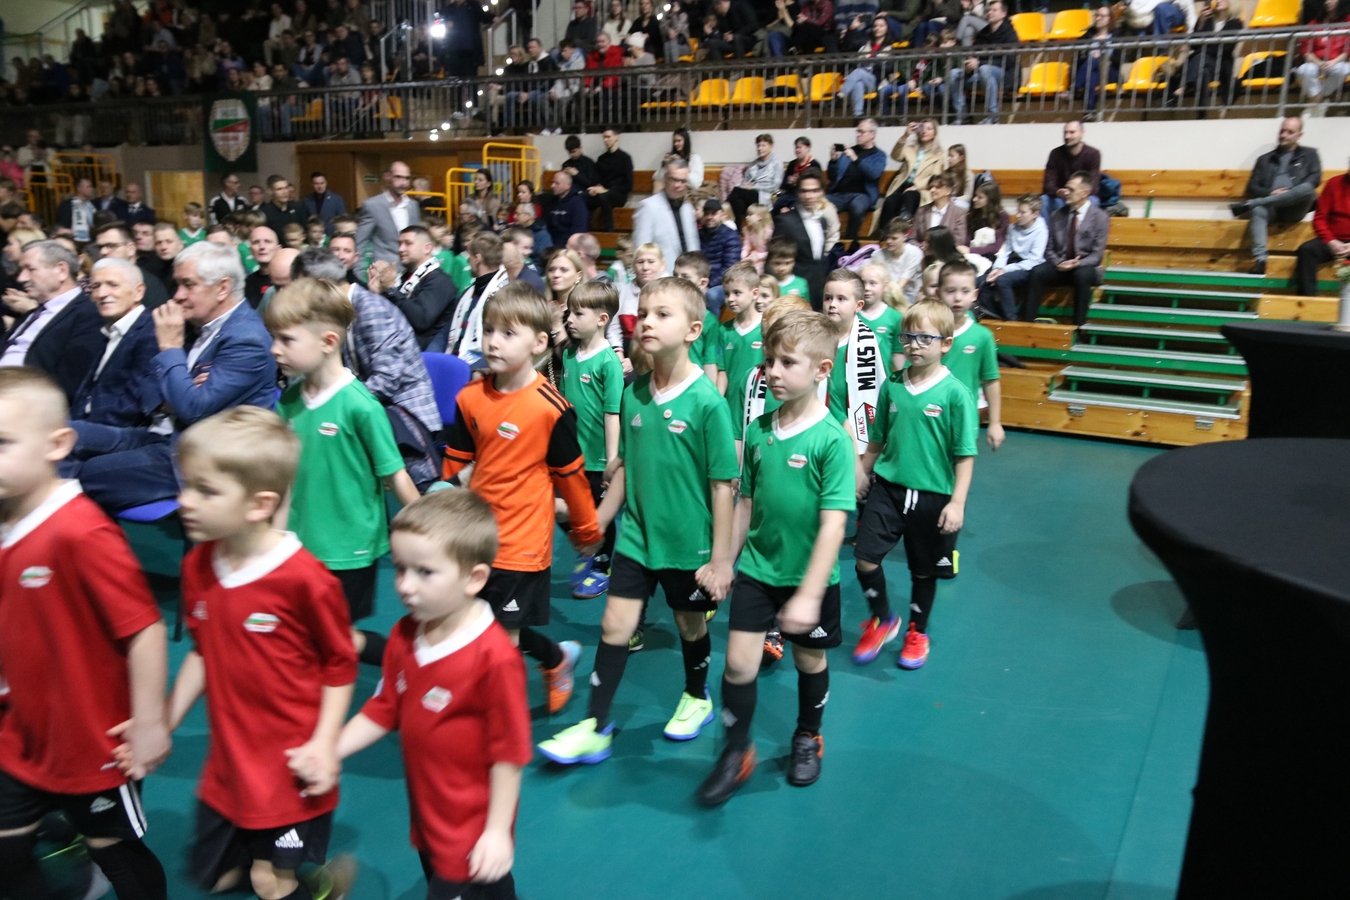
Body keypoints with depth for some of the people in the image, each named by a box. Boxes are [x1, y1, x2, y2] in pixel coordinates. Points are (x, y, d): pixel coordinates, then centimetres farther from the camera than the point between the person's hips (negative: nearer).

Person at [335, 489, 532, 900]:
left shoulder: (494, 657, -29)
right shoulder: (403, 637, -5)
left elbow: (508, 753, -22)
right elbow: (382, 710, 6)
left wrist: (498, 829, -18)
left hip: (473, 836, -7)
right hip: (427, 821, 8)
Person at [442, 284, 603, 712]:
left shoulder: (551, 407, -15)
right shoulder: (471, 398, -1)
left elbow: (571, 474, -5)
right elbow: (455, 463, 9)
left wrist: (586, 531, 5)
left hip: (522, 542, -6)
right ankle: (558, 657, 42)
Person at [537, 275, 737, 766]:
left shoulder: (707, 402, -18)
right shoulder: (633, 393, -2)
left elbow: (722, 485, -14)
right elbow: (625, 467, 8)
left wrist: (721, 558, -12)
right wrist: (598, 523, 11)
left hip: (688, 542, -4)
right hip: (635, 535, 4)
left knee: (690, 621, 16)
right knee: (615, 624, 4)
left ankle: (696, 698, 43)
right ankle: (596, 727, 17)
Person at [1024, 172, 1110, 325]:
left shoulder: (1100, 218, -3)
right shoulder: (1058, 215, 7)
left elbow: (1097, 254, -7)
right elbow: (1049, 248, 7)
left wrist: (1078, 264, -25)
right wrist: (1058, 263, -13)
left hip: (1086, 267, -2)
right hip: (1060, 266, 3)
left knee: (1083, 275, -38)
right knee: (1037, 272, -28)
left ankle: (1078, 325, -29)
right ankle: (1028, 321, -27)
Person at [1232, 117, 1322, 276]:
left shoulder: (1309, 154, 20)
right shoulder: (1265, 159, 22)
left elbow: (1314, 178, 4)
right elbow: (1253, 186, 12)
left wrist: (1289, 194, -13)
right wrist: (1270, 193, -9)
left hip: (1294, 208, 0)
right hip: (1271, 207, 1)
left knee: (1307, 188, -35)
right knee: (1258, 210, -37)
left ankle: (1249, 205, -33)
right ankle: (1261, 258, -50)